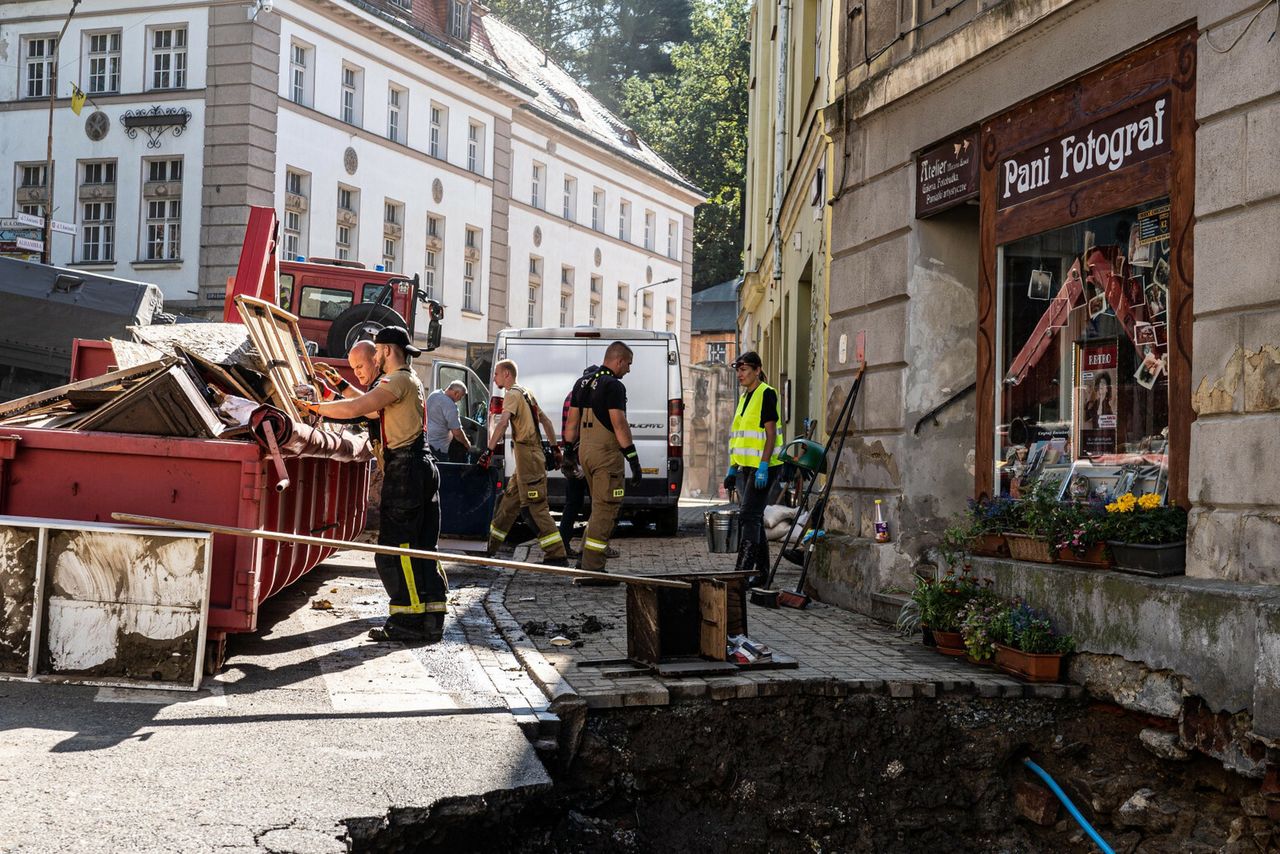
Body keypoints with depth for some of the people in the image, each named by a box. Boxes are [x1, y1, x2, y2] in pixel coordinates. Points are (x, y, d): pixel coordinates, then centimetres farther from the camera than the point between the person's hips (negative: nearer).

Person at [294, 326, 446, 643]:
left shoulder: (398, 381, -10)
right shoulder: (412, 381, 23)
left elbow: (354, 408, -20)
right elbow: (371, 405, 33)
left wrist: (314, 407, -10)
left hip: (405, 470, -10)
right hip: (423, 466, 10)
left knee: (395, 548, -8)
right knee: (422, 547, 10)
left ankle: (409, 621, -10)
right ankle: (431, 618, 11)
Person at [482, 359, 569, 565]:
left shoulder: (513, 394, -10)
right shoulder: (526, 393, 21)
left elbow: (503, 422, -26)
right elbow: (546, 421, 24)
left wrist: (489, 450, -31)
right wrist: (555, 448, 25)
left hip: (528, 457, -10)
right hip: (533, 455, 10)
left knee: (537, 506, -10)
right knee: (509, 501, 15)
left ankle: (557, 555, -12)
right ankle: (490, 547, 24)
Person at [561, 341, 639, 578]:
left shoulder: (582, 383, 14)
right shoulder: (613, 386, -13)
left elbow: (572, 421, 17)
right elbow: (619, 425, -18)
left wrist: (570, 451, 23)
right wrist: (634, 460, -16)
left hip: (585, 451, 9)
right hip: (607, 453, -9)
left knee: (600, 507, 20)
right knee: (606, 509, -5)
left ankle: (588, 557, 20)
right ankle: (592, 568, -7)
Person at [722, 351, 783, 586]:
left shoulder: (767, 394, -9)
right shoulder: (744, 397, 17)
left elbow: (770, 434, -15)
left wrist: (762, 467, -22)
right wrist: (733, 468, 18)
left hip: (763, 467, -9)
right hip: (746, 467, 9)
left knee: (748, 517, -15)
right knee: (754, 519, 9)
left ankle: (743, 570, -18)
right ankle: (762, 571, 14)